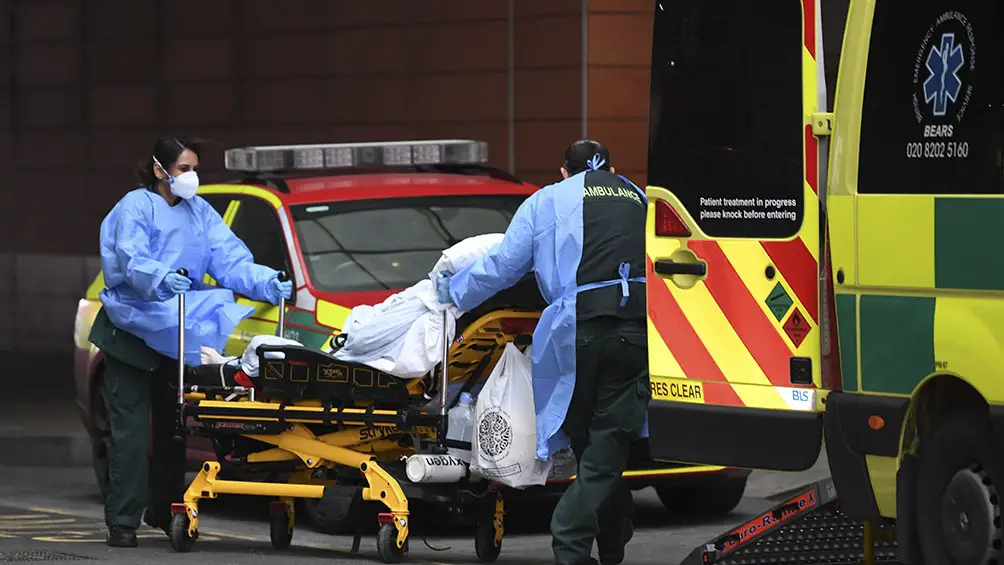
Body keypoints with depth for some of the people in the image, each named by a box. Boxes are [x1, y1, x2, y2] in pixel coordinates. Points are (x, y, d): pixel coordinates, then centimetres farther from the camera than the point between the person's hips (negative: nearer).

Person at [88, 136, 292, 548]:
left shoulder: (200, 212, 10)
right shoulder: (136, 207, -9)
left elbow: (230, 259, 0)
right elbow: (131, 260, -24)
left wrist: (266, 283, -18)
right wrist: (161, 279, -45)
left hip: (174, 334, 6)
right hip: (131, 331, -6)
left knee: (172, 425, 12)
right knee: (131, 428, -9)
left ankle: (164, 510, 24)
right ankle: (122, 522, -7)